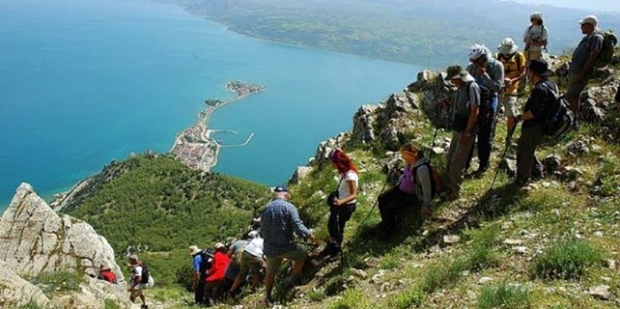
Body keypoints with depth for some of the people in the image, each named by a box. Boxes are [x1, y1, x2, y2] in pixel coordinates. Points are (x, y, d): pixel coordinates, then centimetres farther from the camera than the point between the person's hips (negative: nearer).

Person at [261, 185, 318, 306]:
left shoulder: (265, 208, 5)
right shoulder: (289, 207, -13)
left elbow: (262, 230, 13)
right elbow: (299, 228, -19)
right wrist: (313, 239, -6)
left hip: (269, 249, 5)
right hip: (286, 247, -5)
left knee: (270, 273, 24)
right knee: (303, 255, 24)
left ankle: (268, 297, 37)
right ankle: (292, 281, 27)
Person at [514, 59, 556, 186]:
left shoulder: (540, 89, -29)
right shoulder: (551, 84, 3)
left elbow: (534, 113, -29)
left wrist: (520, 117, -14)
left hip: (533, 127, -10)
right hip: (541, 124, 10)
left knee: (525, 152, 8)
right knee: (524, 147, 26)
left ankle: (521, 179, 24)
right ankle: (537, 170, 40)